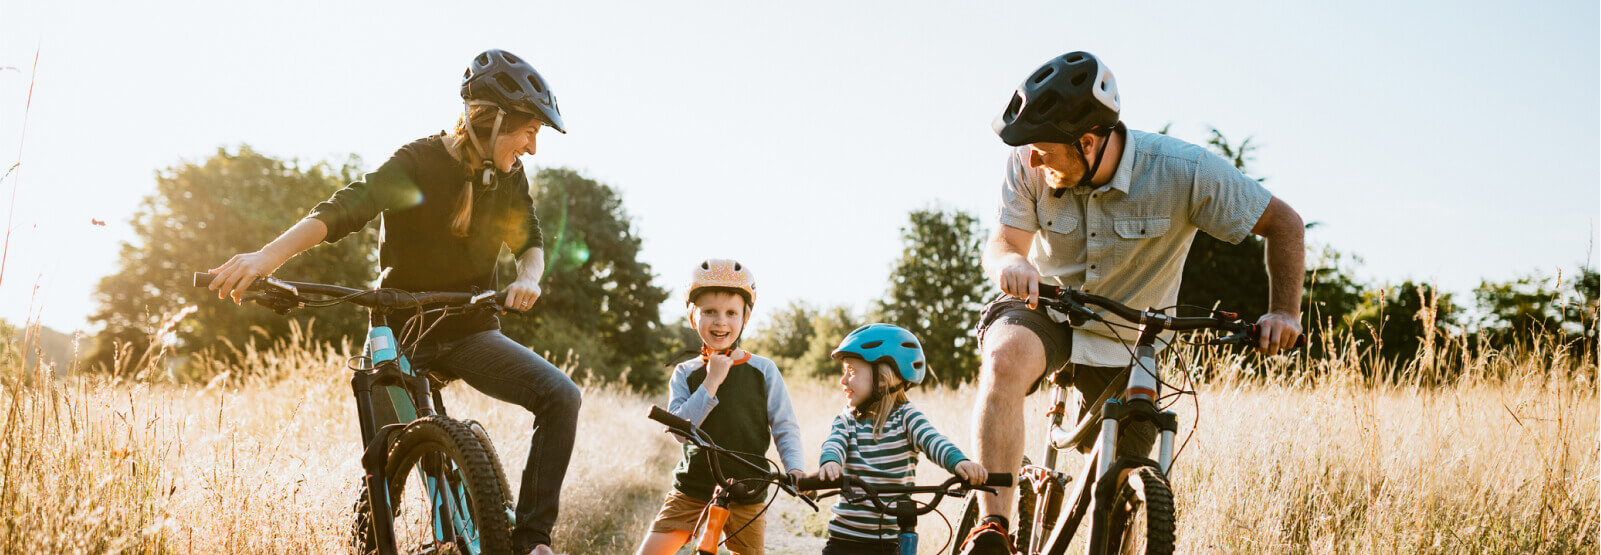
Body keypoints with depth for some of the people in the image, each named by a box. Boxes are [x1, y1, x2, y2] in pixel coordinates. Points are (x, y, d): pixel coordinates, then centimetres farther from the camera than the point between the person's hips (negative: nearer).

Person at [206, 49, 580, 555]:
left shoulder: (508, 176, 1)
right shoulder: (418, 164, -14)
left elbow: (530, 241, 9)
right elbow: (346, 208, -28)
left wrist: (527, 277, -17)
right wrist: (268, 255, -44)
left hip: (470, 333, 3)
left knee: (561, 397, -20)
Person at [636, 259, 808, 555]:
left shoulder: (763, 370, 0)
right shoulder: (686, 373, 3)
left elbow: (785, 427, 0)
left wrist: (796, 468, -18)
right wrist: (712, 382, -17)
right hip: (691, 492, 1)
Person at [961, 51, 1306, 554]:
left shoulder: (1184, 172, -23)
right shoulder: (1029, 166, -18)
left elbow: (1283, 223, -13)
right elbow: (1001, 243, -17)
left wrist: (1285, 311, -23)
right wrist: (1011, 263, -42)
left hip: (1127, 347, 0)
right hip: (1045, 311, 0)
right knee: (1005, 359, -36)